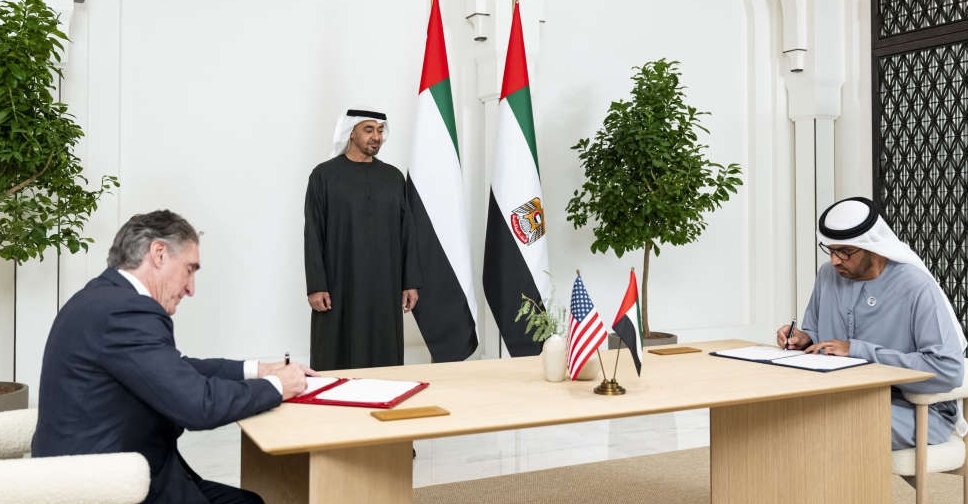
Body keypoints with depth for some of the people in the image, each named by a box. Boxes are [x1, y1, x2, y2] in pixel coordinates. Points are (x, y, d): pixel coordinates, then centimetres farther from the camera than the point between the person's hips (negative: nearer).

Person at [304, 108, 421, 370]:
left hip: (385, 287, 3)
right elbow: (313, 235, -3)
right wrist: (315, 286, -9)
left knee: (385, 357, 6)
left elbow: (407, 231, 9)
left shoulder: (393, 177, 9)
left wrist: (411, 281, 4)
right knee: (338, 360, 1)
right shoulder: (324, 176, 0)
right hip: (340, 286, -3)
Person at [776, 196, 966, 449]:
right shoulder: (828, 275, 5)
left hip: (915, 409, -5)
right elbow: (816, 335, 20)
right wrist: (804, 339, -6)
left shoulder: (917, 287, -15)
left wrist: (858, 350, -23)